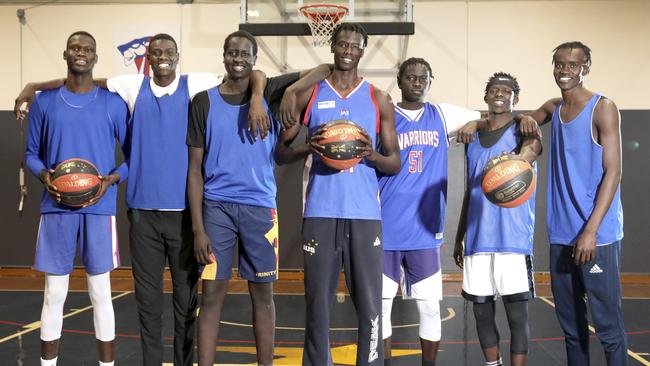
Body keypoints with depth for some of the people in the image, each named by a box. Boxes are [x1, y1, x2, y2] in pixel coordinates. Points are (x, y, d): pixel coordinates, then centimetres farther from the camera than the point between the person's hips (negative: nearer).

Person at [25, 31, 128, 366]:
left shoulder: (113, 104, 3)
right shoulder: (44, 102, 7)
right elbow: (31, 153, 13)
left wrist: (112, 178, -11)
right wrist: (43, 175, -8)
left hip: (99, 208, -1)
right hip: (57, 208, 1)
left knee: (100, 293, 4)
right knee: (54, 294, 7)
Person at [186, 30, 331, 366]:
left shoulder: (269, 93, 5)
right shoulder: (205, 101, 4)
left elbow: (325, 69, 1)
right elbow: (195, 169, 3)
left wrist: (295, 91, -18)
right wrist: (197, 227, -4)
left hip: (259, 207, 1)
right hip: (217, 206, 0)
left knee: (262, 293, 7)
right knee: (212, 293, 0)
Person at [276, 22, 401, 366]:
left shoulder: (378, 99, 9)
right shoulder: (309, 95, 8)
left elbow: (395, 162, 9)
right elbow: (280, 152, 10)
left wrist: (372, 155, -13)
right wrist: (308, 147, -11)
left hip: (364, 214, 0)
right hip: (320, 212, 0)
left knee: (370, 306, -1)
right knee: (317, 305, 4)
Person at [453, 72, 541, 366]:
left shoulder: (524, 133, 1)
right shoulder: (473, 138, 17)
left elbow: (529, 153, -25)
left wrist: (518, 162, -49)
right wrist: (458, 238, 19)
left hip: (513, 239, -5)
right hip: (477, 240, 5)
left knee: (516, 312, -3)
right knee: (481, 310, 10)